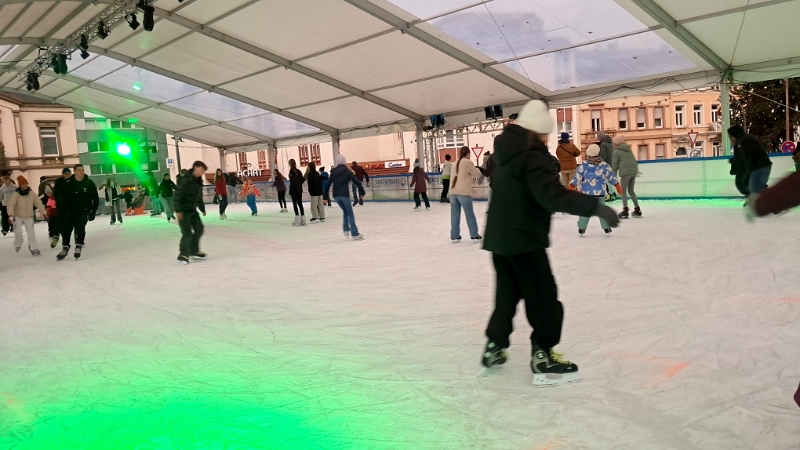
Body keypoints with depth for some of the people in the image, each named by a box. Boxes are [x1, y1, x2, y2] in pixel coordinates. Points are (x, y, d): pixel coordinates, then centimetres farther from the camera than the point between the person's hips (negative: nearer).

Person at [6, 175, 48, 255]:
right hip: (18, 216, -2)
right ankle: (18, 245, 29)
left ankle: (34, 248, -1)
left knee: (31, 232, -5)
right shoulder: (16, 194, -16)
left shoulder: (31, 193, -6)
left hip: (29, 217, 2)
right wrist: (11, 214, -37)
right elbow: (11, 204, -24)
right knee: (18, 232, 0)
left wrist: (44, 213, -4)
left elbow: (38, 203, -2)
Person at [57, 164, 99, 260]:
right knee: (65, 229, 3)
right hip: (70, 211, 2)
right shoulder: (68, 184, -6)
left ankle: (78, 247, -4)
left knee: (80, 228, -17)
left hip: (84, 211, -2)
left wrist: (93, 212, -6)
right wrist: (61, 214, -6)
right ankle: (65, 248, 20)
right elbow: (63, 200, -2)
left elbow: (95, 199, 0)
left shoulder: (89, 183, -5)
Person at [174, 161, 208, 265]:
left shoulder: (198, 181, 7)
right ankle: (183, 255, 5)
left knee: (199, 229, 10)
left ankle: (194, 251, 26)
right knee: (187, 233, -9)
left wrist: (202, 209, 25)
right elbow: (178, 195, -22)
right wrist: (178, 210, -25)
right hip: (183, 211, -8)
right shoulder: (185, 180, -19)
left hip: (193, 210, 9)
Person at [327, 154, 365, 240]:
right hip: (344, 195, -4)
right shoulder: (347, 171, -3)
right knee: (350, 213, 0)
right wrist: (362, 192, 3)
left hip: (336, 195, 4)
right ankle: (355, 234, -4)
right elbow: (357, 182, -7)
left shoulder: (333, 172, 8)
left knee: (345, 211, 23)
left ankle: (346, 230, 14)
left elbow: (328, 184, 7)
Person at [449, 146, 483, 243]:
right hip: (464, 192, -6)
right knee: (470, 215, 2)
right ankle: (474, 236, 6)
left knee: (455, 215, 8)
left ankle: (454, 236, 9)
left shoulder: (455, 164, 17)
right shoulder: (468, 162, -2)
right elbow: (477, 174, 5)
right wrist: (476, 169, 24)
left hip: (453, 192, 6)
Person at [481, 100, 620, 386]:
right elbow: (552, 195, -30)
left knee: (507, 293, 20)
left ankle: (495, 347, 27)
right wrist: (596, 207, -31)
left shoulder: (508, 153, 12)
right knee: (544, 298, 0)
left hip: (499, 237, 9)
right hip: (524, 239, -9)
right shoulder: (532, 157, -18)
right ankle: (543, 358, 4)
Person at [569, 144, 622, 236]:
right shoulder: (604, 166, -3)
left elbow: (577, 178, -2)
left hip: (586, 193, 0)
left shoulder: (583, 166, -5)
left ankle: (581, 228, 10)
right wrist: (618, 186, 16)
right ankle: (607, 228, 13)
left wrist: (570, 187, 7)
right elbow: (611, 177, 6)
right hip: (600, 193, 0)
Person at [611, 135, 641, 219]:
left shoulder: (617, 151, 0)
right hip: (633, 171, 7)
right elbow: (634, 160, 23)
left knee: (623, 191, 2)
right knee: (631, 190, 16)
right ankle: (637, 210, 15)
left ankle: (625, 211, -6)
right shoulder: (628, 149, 20)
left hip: (625, 172, -7)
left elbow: (614, 165, -4)